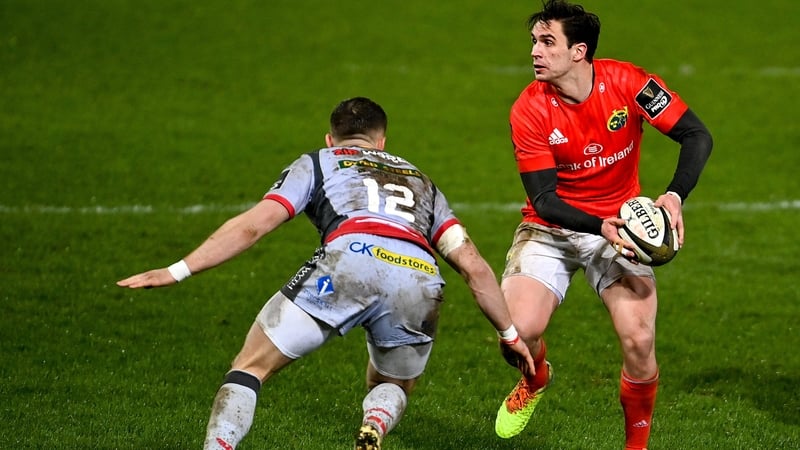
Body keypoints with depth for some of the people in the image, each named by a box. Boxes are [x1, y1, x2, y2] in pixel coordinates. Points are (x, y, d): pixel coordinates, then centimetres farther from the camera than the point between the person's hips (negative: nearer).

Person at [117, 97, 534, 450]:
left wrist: (176, 272, 16)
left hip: (350, 259, -3)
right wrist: (511, 335, 37)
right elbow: (474, 266, 29)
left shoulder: (318, 163, 30)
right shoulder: (421, 182, 39)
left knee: (250, 366, 10)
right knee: (391, 388, 28)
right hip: (420, 282, 3)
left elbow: (253, 225, 16)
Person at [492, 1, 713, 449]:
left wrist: (675, 196, -28)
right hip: (550, 228, 0)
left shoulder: (627, 82, -15)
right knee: (518, 332, -20)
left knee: (639, 341, -18)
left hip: (618, 226, 0)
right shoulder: (529, 110, -15)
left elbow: (697, 136, -11)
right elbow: (544, 199, -15)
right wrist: (601, 226, -32)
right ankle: (535, 380, 19)